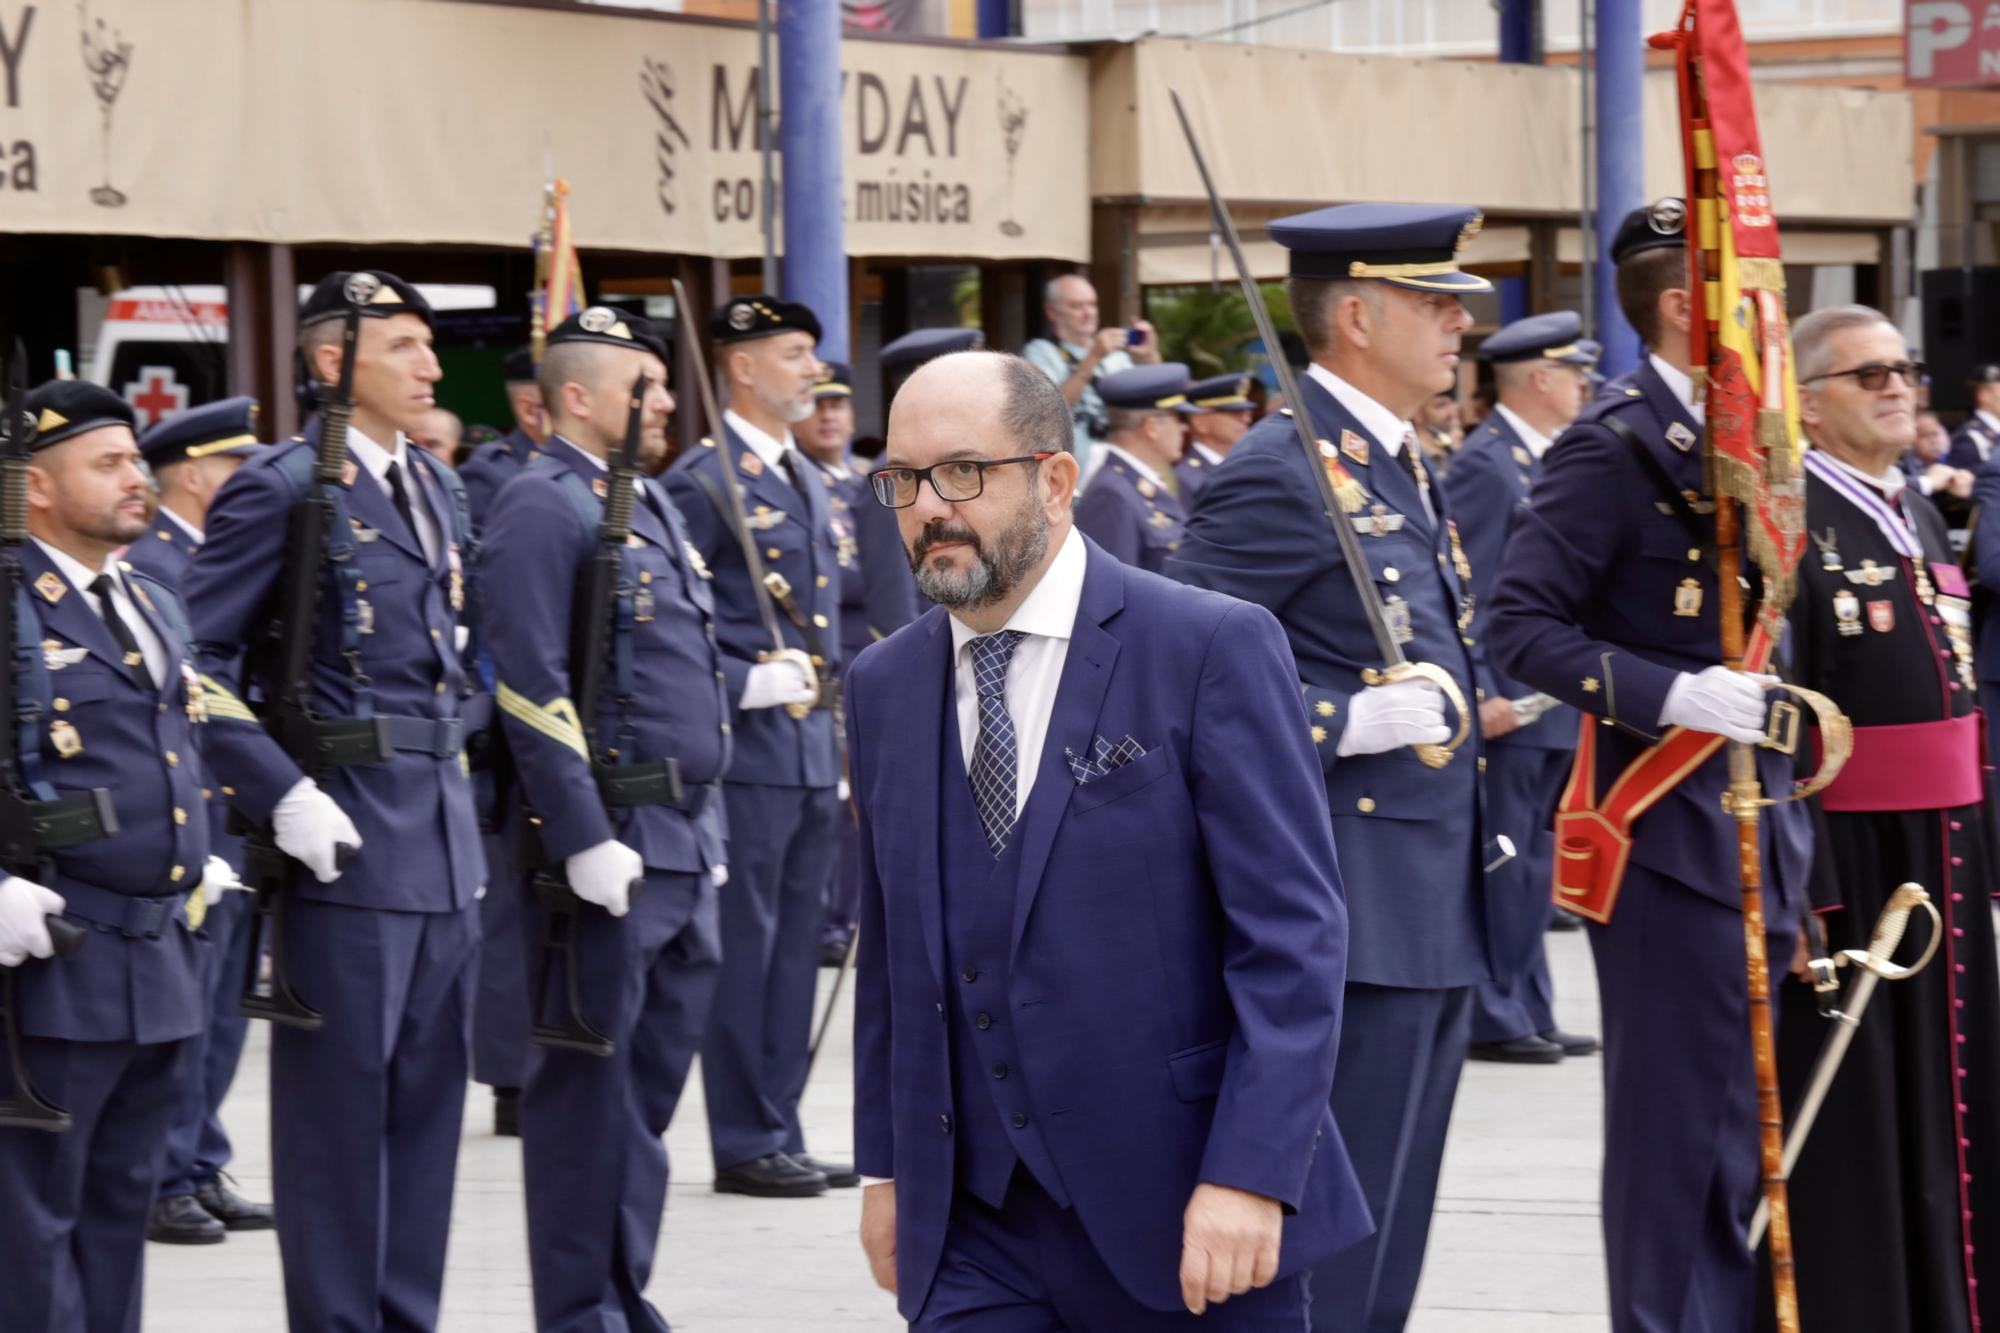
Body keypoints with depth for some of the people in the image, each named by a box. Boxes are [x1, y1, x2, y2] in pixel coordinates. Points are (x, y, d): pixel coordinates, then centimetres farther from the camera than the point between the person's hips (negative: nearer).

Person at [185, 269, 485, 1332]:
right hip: (347, 842, -8)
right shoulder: (281, 490, -10)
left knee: (428, 1098, 10)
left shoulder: (435, 488, 15)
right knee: (341, 1099, -2)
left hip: (445, 840, 8)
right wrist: (283, 797, -19)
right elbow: (195, 664, -13)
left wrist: (456, 769, 17)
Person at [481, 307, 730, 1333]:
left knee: (652, 1081, 13)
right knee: (588, 1086, -2)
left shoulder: (649, 503, 18)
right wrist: (586, 843, -22)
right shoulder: (542, 509, -12)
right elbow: (532, 691, -18)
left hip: (682, 844, 9)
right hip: (609, 840, -9)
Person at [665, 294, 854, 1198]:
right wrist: (749, 683, -21)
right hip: (746, 750, -8)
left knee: (796, 944, 11)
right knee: (745, 946, -3)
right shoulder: (704, 481, -10)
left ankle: (779, 1131, 17)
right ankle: (746, 1143, 2)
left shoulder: (806, 479, 17)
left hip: (813, 753, 9)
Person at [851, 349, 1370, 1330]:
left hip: (1186, 1211, -4)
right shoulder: (884, 687, 10)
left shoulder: (1212, 649, -8)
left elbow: (1292, 929, -12)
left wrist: (1252, 1174, -19)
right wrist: (887, 1165, 14)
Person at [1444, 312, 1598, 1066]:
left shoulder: (1547, 460, 14)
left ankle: (1530, 1014, 18)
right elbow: (1468, 593, -18)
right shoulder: (1486, 464, -14)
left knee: (1531, 865, 13)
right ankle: (1495, 1021, 2)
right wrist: (1482, 694, -21)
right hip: (1509, 706, -9)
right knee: (1501, 864, -3)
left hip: (1554, 707, 9)